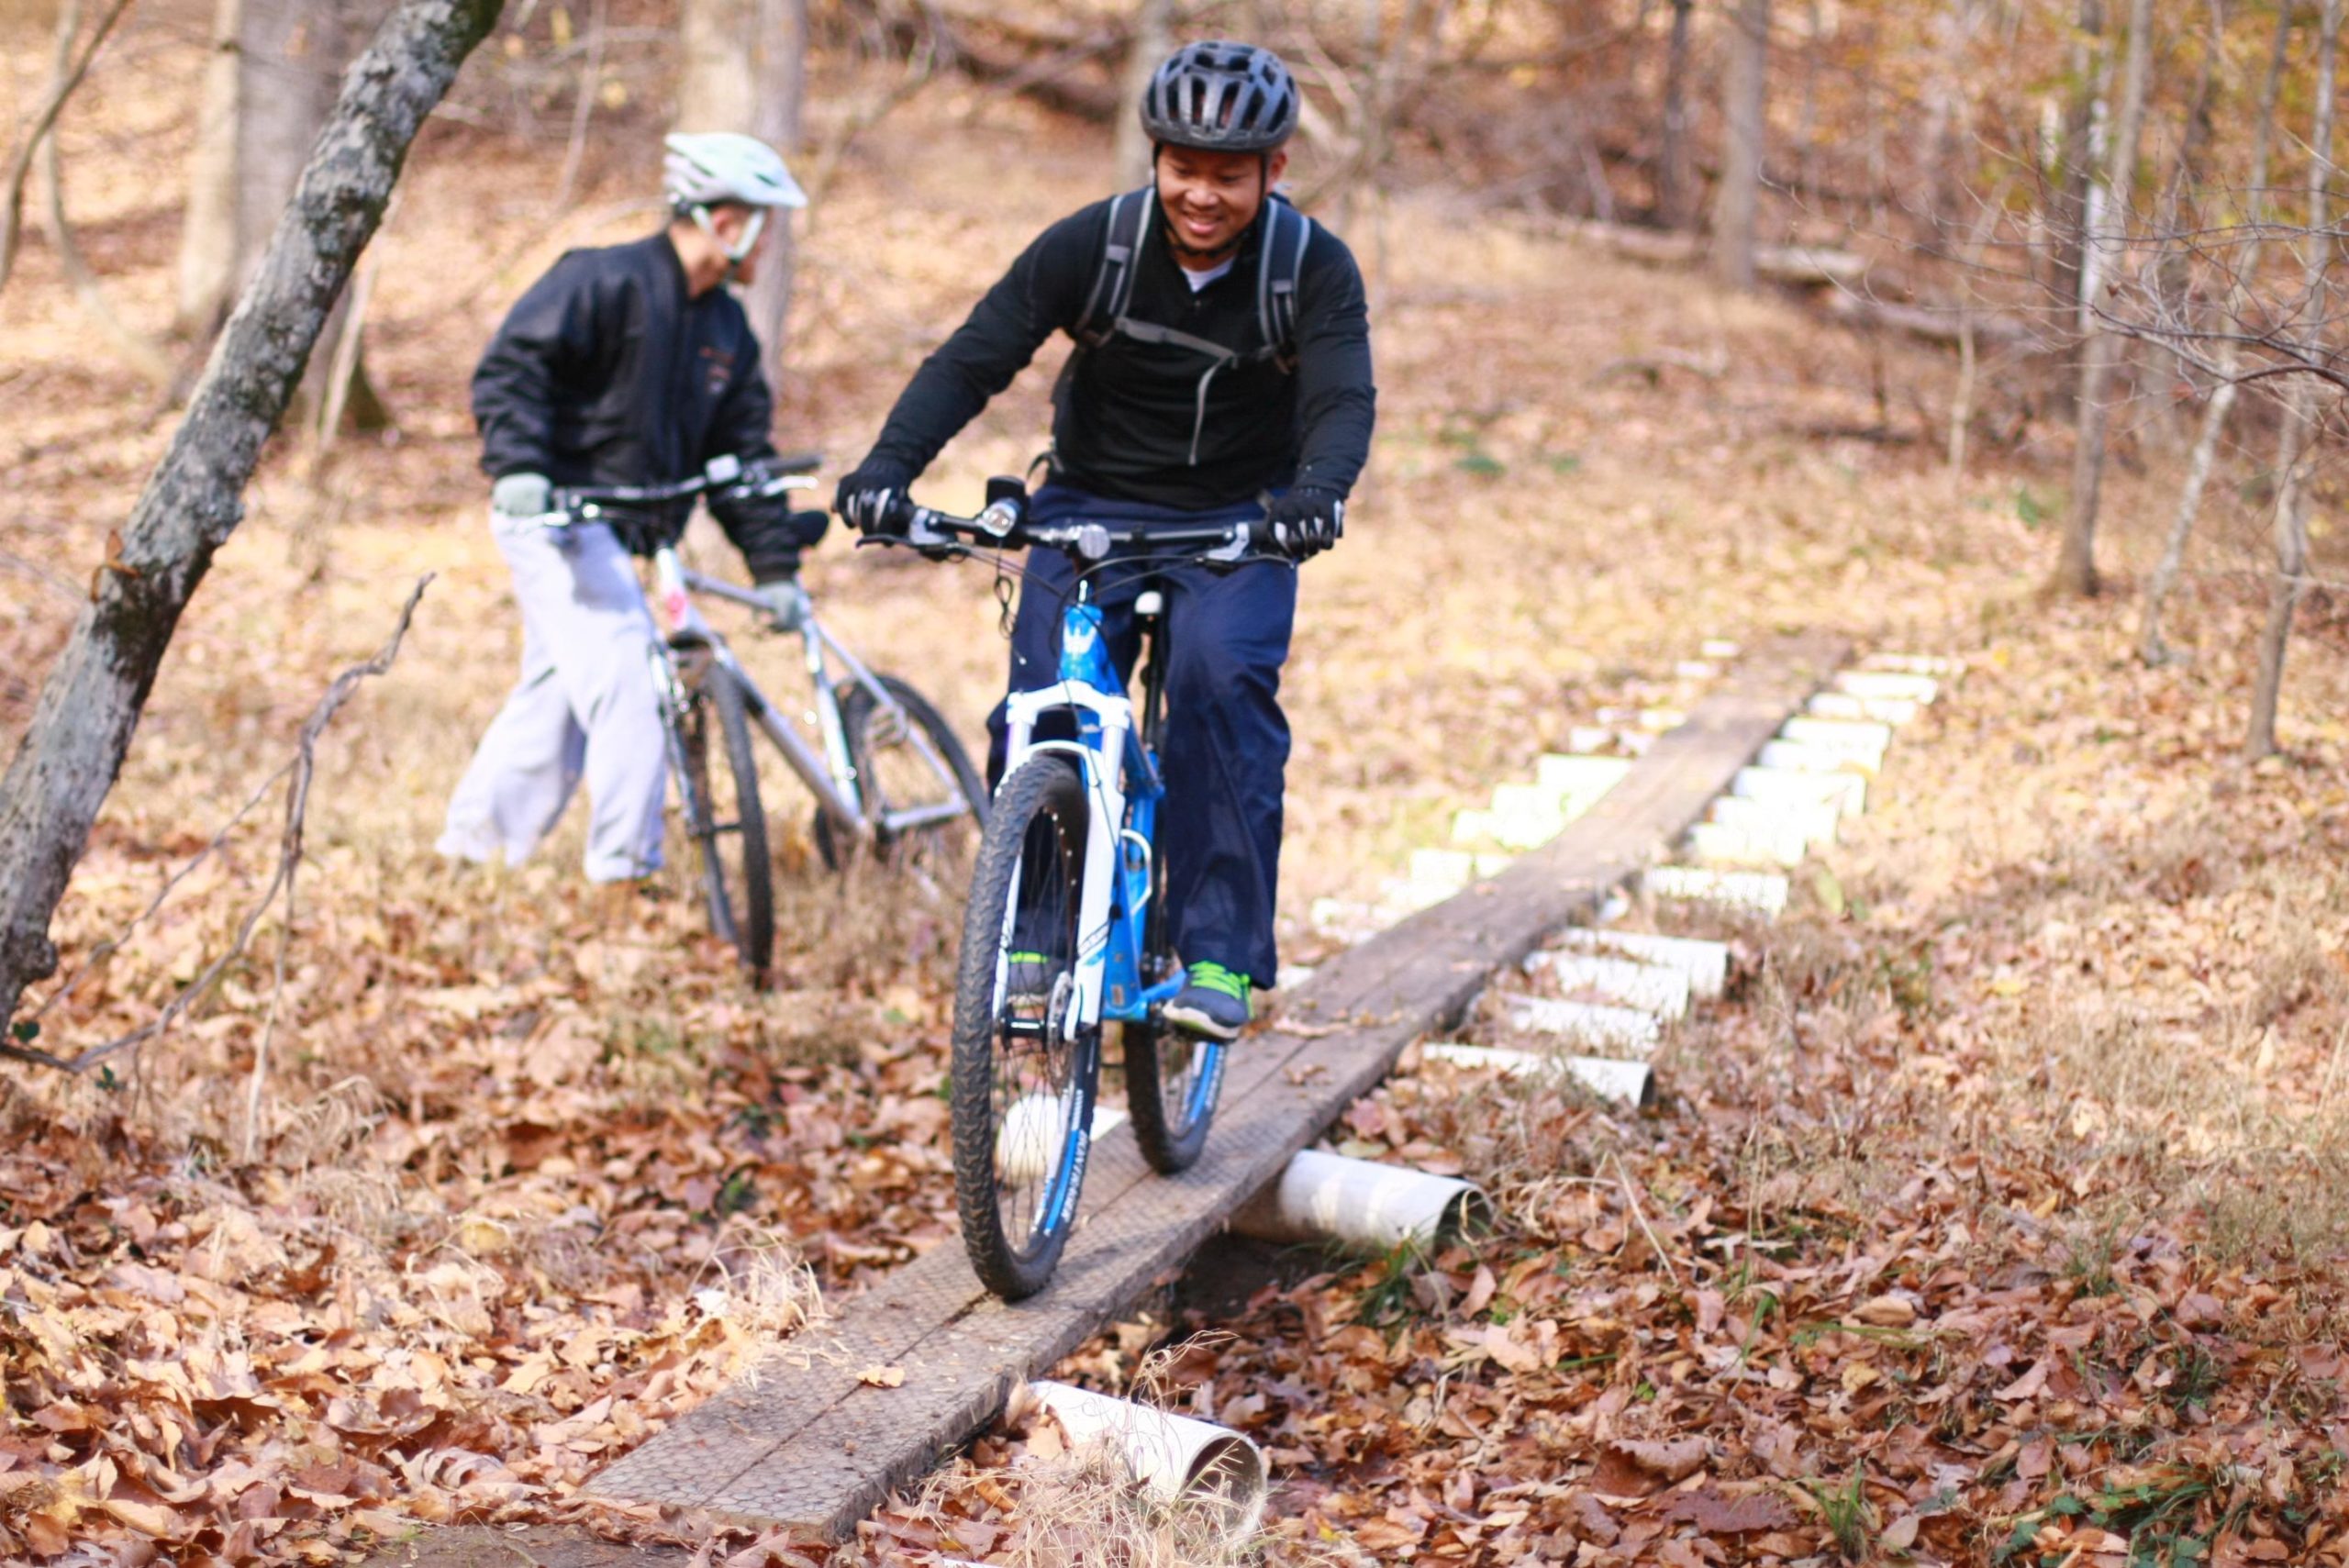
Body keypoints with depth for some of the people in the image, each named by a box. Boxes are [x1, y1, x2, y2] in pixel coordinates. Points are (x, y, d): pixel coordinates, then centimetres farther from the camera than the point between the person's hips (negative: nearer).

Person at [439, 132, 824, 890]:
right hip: (553, 514, -9)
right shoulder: (605, 281, -13)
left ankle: (472, 844, 26)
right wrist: (518, 466, -33)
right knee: (631, 685, -16)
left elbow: (743, 453, 13)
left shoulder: (727, 329, 12)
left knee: (558, 697, 14)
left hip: (616, 534, 9)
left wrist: (776, 567, 6)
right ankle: (626, 871, -11)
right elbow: (509, 367, -18)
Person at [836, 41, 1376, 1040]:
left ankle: (1221, 957, -20)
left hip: (1238, 521, -1)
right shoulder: (1092, 246, -15)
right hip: (1093, 507, 1)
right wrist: (889, 464, -36)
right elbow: (973, 359, -19)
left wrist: (1317, 490, -49)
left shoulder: (1311, 267, -15)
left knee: (1224, 680, -26)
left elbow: (1343, 398, -26)